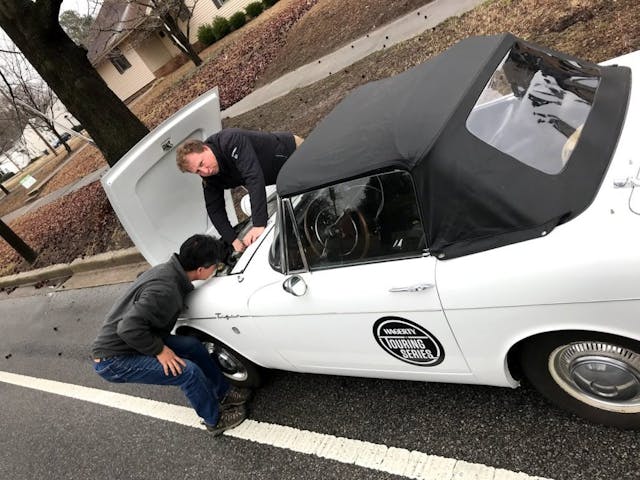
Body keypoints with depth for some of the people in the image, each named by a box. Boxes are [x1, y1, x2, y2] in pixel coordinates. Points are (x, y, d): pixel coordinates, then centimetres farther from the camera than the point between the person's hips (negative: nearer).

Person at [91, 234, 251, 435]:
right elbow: (129, 328, -35)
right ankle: (215, 421, 6)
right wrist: (160, 350, -22)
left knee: (193, 345, 5)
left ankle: (224, 393, 21)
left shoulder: (168, 269, -3)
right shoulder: (165, 290, -31)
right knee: (188, 371, -18)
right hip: (113, 361, -9)